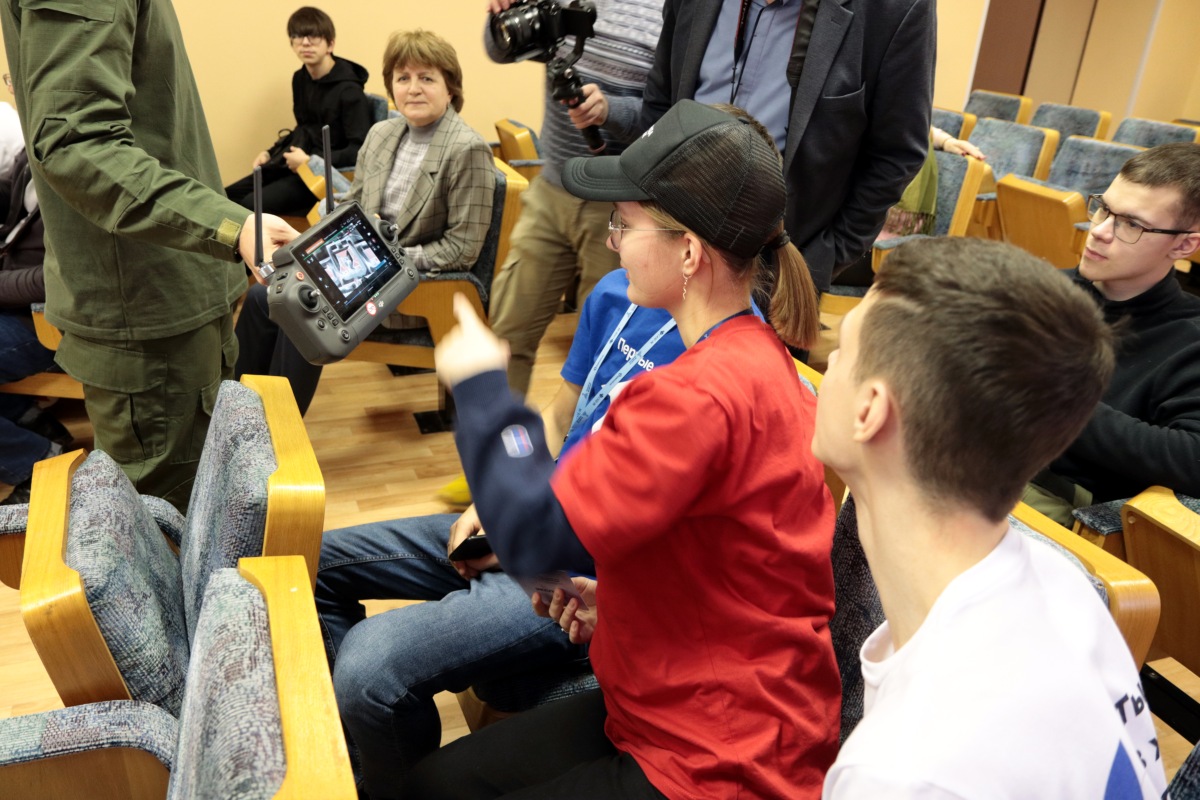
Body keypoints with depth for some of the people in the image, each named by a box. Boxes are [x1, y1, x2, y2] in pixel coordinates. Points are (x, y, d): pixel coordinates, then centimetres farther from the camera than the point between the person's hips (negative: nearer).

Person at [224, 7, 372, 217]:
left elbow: (360, 150, -20)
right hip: (295, 165, 8)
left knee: (252, 204, -24)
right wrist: (271, 152, 10)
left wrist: (311, 162, -21)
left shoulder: (348, 90, -13)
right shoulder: (300, 79, 11)